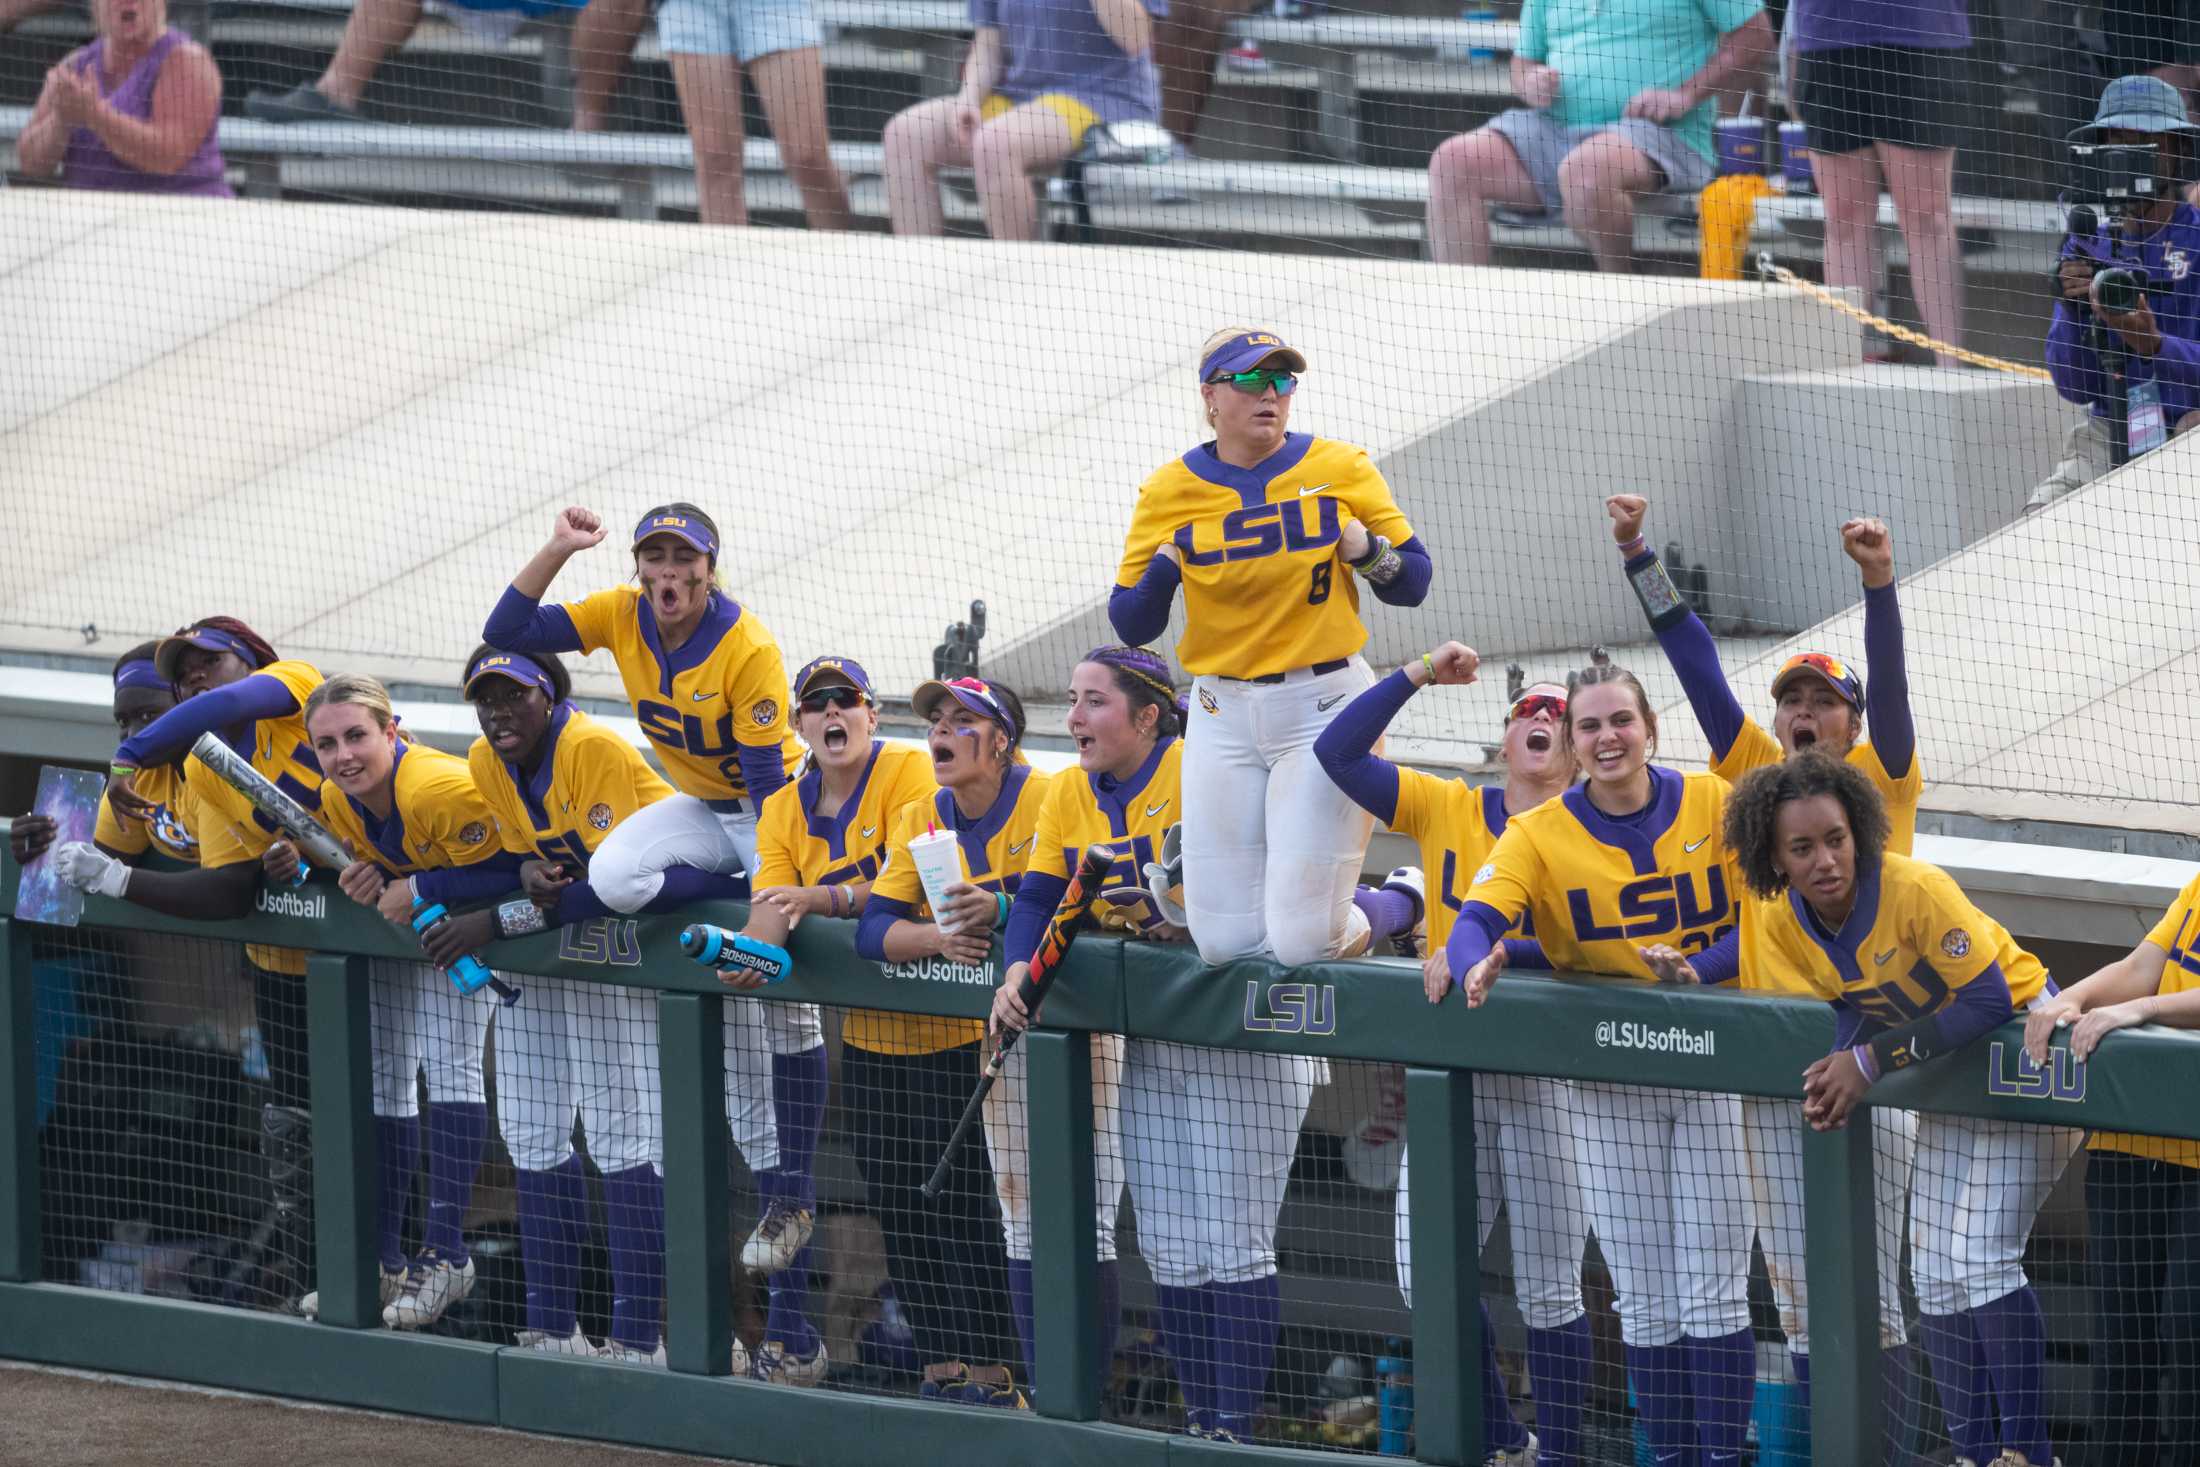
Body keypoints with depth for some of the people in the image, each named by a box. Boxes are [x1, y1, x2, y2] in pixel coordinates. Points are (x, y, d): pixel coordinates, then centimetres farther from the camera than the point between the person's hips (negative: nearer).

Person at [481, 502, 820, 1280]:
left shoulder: (747, 647, -24)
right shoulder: (621, 616, -8)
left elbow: (769, 778, -24)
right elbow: (505, 634, -10)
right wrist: (556, 551, -21)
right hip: (701, 806, 6)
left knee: (783, 1004, -10)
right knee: (613, 878, -26)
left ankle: (793, 1196, 0)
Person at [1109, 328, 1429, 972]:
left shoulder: (1339, 468, -4)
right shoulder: (1171, 491, -1)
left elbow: (1412, 582, 1)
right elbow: (1131, 627, 0)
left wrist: (1365, 550, -18)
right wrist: (1165, 566, -17)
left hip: (1326, 705, -3)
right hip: (1224, 716, 3)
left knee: (1302, 942, -9)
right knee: (1225, 942, 3)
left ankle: (1399, 907, 22)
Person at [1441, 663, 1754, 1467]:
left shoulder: (1713, 804, -2)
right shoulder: (1539, 834, -1)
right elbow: (1477, 920, -15)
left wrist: (1702, 964, -17)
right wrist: (1474, 964, -38)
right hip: (1608, 1089, 1)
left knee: (1714, 1291, -3)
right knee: (1644, 1299, 5)